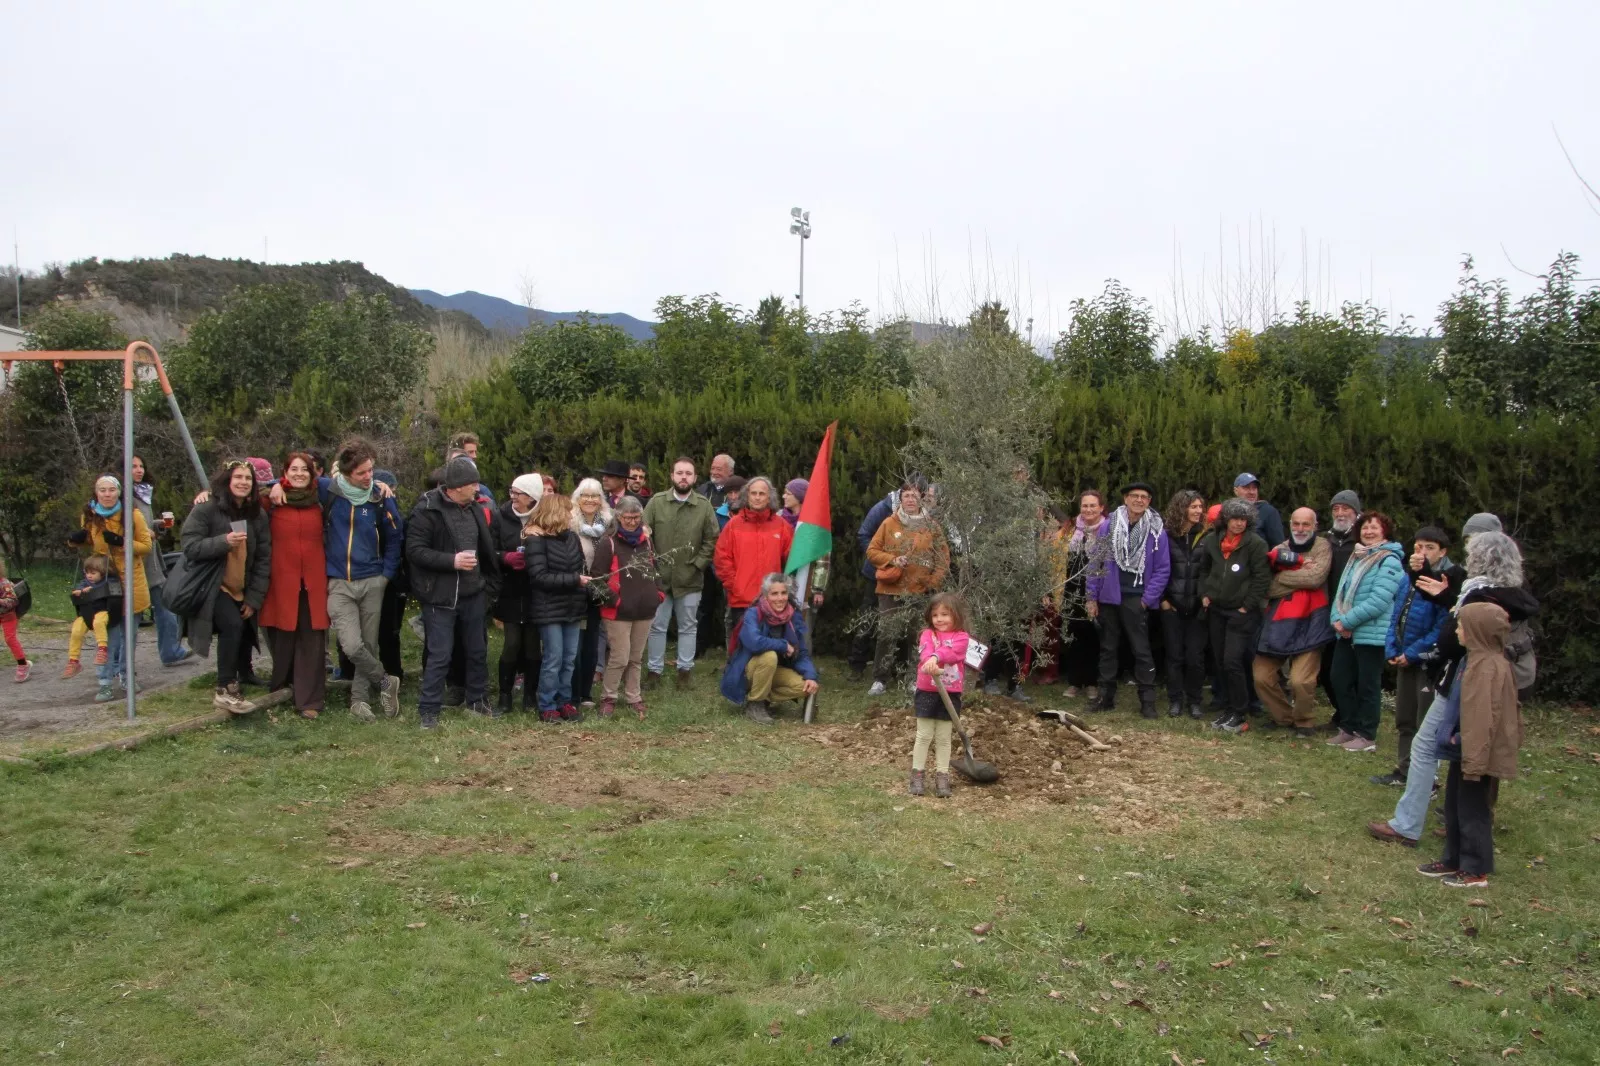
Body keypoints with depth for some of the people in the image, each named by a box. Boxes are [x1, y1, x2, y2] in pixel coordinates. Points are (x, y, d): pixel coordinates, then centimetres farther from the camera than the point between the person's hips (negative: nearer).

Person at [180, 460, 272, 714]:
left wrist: (254, 598, -1)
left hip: (240, 590, 6)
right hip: (211, 587, -6)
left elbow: (263, 559, 4)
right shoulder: (206, 509, -9)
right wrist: (223, 541, -28)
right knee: (232, 625, -24)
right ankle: (226, 690, -15)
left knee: (241, 631, 0)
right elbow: (190, 547, -14)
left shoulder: (258, 515, 4)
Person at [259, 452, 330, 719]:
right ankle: (281, 683, 31)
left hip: (314, 580, 1)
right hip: (282, 579, -1)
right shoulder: (273, 501, 3)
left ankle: (310, 699, 3)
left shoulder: (320, 500, 9)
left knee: (312, 641, 0)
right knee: (282, 637, 7)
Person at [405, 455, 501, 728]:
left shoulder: (474, 509, 8)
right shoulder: (428, 510, -13)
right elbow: (414, 551, -18)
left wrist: (490, 585, 13)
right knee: (440, 655, -3)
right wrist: (452, 561, -24)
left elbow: (486, 549, 16)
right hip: (440, 596, -6)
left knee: (477, 651, 15)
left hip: (473, 593, 7)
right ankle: (428, 709, 10)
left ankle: (478, 700, 31)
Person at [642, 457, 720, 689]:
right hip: (660, 577, 0)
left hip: (690, 579, 0)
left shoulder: (705, 506, -3)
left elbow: (711, 540, 0)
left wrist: (698, 564, -6)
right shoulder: (656, 502, -3)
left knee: (688, 626, 11)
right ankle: (654, 669, 22)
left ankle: (685, 670, 23)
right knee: (657, 626, 10)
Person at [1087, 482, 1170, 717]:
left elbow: (1163, 569, -2)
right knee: (1108, 648, 12)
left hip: (1136, 600, -3)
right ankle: (1106, 697, 22)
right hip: (1109, 597, 3)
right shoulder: (1109, 526, 1)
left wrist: (1148, 598, -9)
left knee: (1142, 651, 1)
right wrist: (1092, 597, 1)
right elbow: (1095, 562, 4)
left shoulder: (1156, 530, -4)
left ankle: (1148, 702, 8)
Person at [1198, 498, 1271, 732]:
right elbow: (1204, 569, 19)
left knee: (1232, 662, -12)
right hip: (1216, 610, 6)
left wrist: (1247, 606, -11)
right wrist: (1204, 594, 8)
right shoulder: (1212, 540, 5)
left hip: (1242, 613, -5)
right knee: (1221, 663, 9)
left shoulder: (1255, 543, -9)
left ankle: (1240, 714, -1)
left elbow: (1262, 578, -10)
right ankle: (1231, 708, 21)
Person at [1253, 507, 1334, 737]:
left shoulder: (1322, 547, 0)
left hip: (1309, 622, -4)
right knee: (1262, 677, 2)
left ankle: (1305, 722, 11)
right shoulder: (1280, 550, 10)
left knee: (1301, 680, -16)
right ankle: (1283, 716, 26)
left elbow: (1315, 578, -18)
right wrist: (1300, 565, -13)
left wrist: (1281, 576, -7)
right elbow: (1268, 588, -4)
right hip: (1278, 622, 4)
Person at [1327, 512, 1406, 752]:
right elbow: (1342, 591, 12)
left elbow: (1379, 600, -20)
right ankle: (1348, 729, 25)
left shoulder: (1389, 561, -11)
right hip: (1346, 634, 7)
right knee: (1341, 681, 11)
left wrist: (1347, 621, -18)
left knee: (1367, 686, 2)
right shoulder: (1357, 557, 14)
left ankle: (1367, 736, 12)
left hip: (1372, 634, -7)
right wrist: (1337, 619, -6)